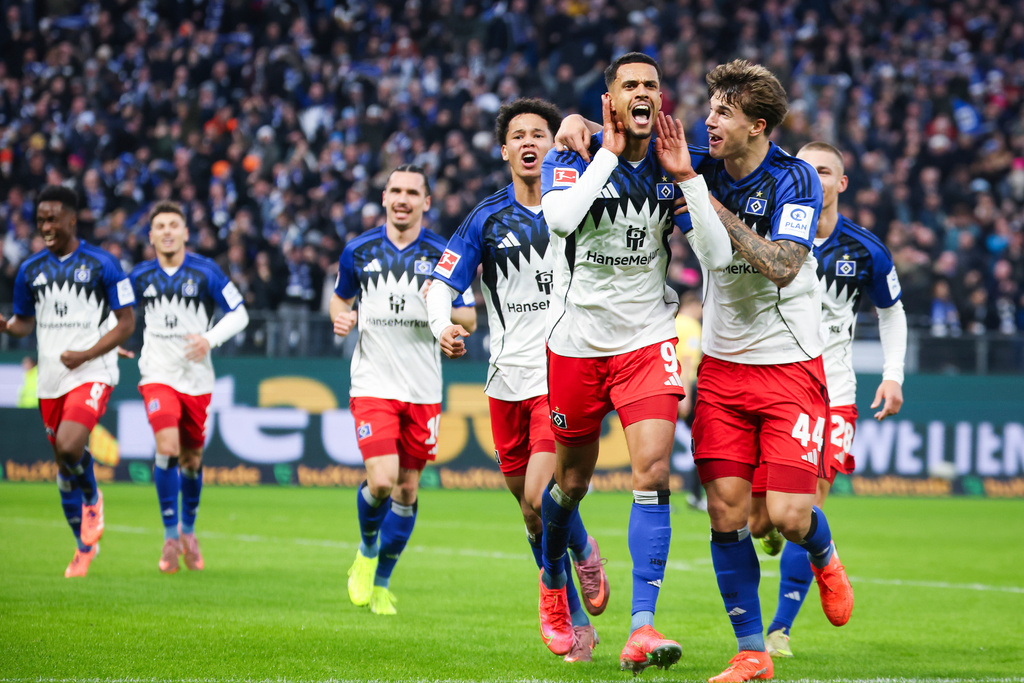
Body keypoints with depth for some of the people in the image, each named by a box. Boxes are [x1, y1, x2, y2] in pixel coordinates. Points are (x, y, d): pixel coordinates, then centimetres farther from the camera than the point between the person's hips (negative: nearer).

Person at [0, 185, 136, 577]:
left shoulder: (102, 265, -4)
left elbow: (126, 323, -3)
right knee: (64, 468, 8)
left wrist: (86, 354, -14)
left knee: (69, 446, -26)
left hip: (92, 373, -5)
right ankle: (85, 545, 23)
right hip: (51, 379, 5)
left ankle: (92, 499, 4)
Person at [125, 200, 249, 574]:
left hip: (197, 378, 0)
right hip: (158, 374, 0)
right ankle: (170, 536, -9)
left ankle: (188, 530, 32)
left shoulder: (206, 272, -3)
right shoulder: (141, 276, 4)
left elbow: (239, 314, -1)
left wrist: (210, 339, -16)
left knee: (191, 459, 8)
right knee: (167, 448, -20)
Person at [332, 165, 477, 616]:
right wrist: (340, 317, -2)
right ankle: (367, 552, 15)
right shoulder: (358, 251, 2)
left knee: (407, 489, 5)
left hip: (423, 389, 1)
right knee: (381, 481, -16)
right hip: (373, 384, -1)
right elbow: (340, 295, 20)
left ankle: (381, 582, 22)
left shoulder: (443, 255, 0)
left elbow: (470, 320, 4)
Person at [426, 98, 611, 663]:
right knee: (533, 515, 7)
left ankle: (584, 551, 14)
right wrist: (442, 325, -16)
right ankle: (576, 624, 20)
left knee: (540, 498, -18)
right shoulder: (488, 218, 5)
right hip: (508, 378, 3)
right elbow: (441, 284, 4)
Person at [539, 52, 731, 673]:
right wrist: (609, 152, -22)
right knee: (572, 482, 12)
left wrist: (684, 178, -16)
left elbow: (718, 257, -9)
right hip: (578, 342, -1)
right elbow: (560, 219, -29)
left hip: (647, 341, 1)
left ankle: (642, 628, -19)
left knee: (654, 471, -16)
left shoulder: (673, 168, 0)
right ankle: (553, 583, 42)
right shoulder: (573, 159, -7)